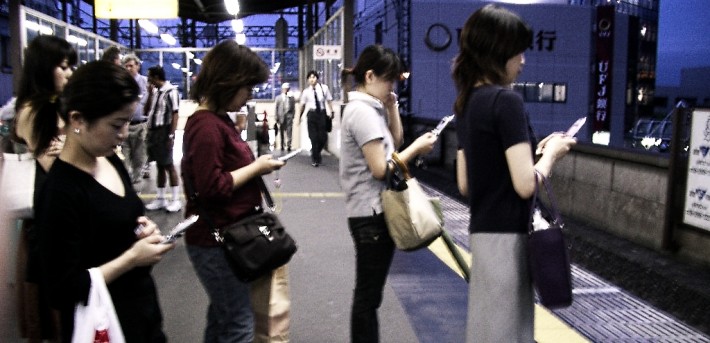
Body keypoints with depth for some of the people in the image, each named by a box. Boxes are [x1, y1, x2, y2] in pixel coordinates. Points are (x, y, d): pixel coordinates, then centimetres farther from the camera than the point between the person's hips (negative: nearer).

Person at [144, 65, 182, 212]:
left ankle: (176, 200, 5)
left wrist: (171, 135, -19)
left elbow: (175, 115, -14)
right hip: (153, 131, 8)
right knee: (160, 166, 12)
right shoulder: (155, 91, 13)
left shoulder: (171, 91, -11)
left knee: (168, 166, -3)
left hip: (164, 131, -8)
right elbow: (147, 110, 17)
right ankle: (160, 199, 19)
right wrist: (150, 93, 5)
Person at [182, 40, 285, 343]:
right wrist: (256, 167, -17)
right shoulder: (206, 125, -19)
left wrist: (255, 165, 6)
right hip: (216, 242, -10)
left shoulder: (218, 120, 10)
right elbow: (212, 188, -25)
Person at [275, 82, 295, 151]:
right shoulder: (278, 98, 10)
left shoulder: (291, 98, 9)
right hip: (281, 117, 1)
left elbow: (294, 108, 8)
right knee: (282, 132, 8)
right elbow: (276, 108, 7)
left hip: (289, 116, -1)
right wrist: (277, 118, 1)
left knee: (289, 131, -9)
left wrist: (292, 115, -3)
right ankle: (282, 146, 17)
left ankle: (288, 146, -11)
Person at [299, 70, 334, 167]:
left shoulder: (324, 88, -1)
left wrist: (332, 111, -2)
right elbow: (302, 104, 6)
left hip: (322, 113, 1)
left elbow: (329, 100, 5)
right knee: (313, 137, 1)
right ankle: (315, 159, 12)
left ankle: (316, 153, 29)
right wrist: (300, 116, 7)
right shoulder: (306, 91, -1)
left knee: (323, 137, 1)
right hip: (312, 114, -1)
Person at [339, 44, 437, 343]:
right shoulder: (363, 111, -17)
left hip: (375, 211, 10)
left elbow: (395, 143, 17)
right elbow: (380, 169, -21)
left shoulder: (370, 108, 12)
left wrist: (392, 108, 7)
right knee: (368, 295, 0)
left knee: (368, 293, 18)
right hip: (372, 213, -10)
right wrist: (417, 148, -11)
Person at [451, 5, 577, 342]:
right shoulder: (506, 100, -16)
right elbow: (526, 184, -21)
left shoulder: (467, 102, 9)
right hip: (507, 234, -8)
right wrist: (551, 153, -3)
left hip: (483, 229, 8)